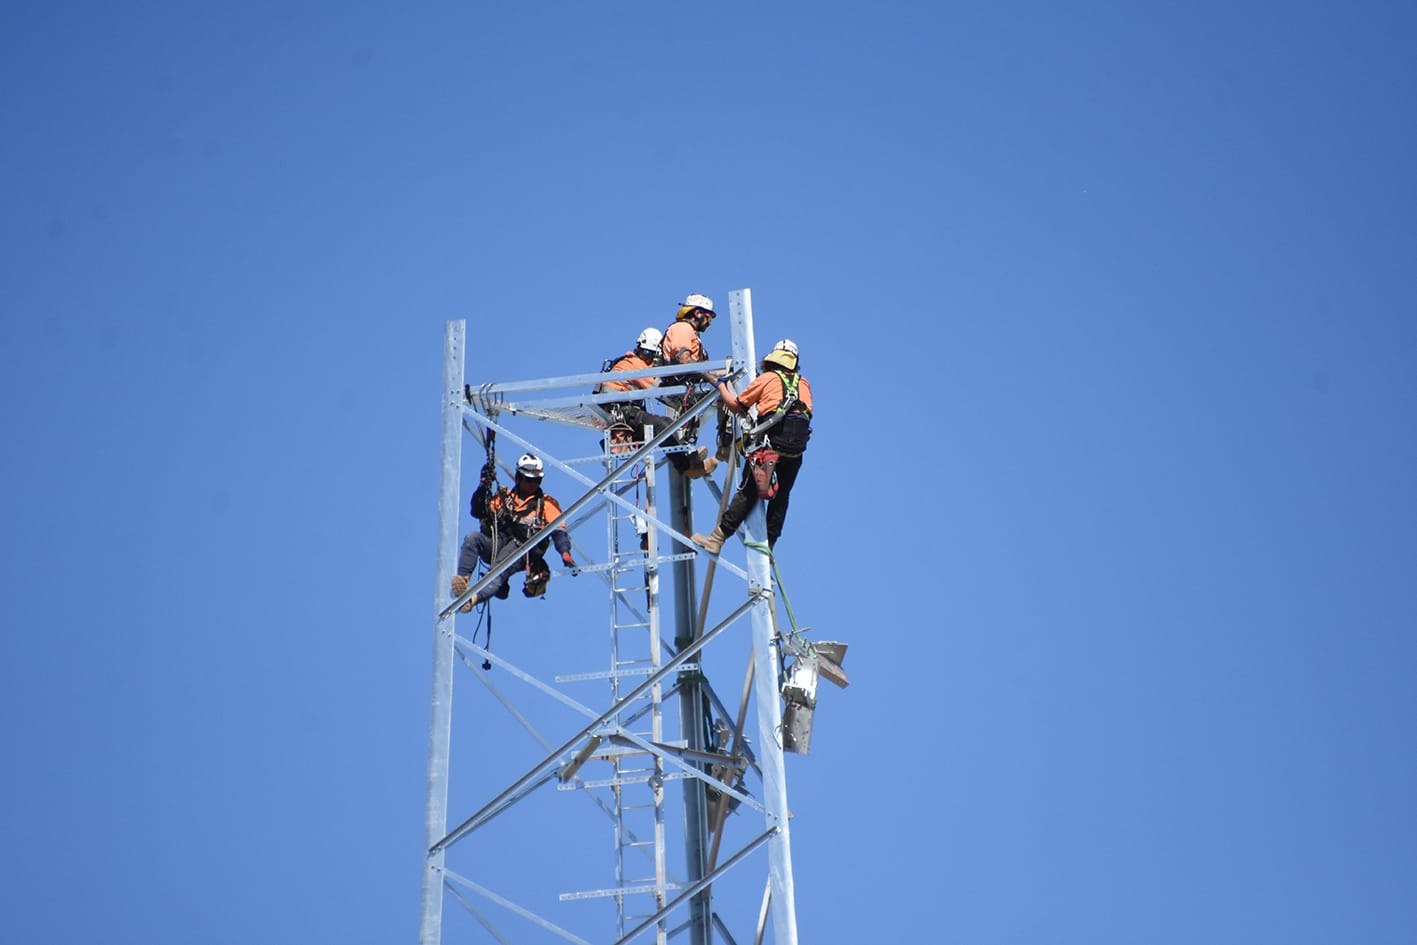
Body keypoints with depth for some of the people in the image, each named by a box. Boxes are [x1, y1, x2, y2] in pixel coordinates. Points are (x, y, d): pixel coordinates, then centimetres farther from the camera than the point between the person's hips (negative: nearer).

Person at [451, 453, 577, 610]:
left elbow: (558, 531, 5)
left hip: (522, 549, -4)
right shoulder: (503, 497, 23)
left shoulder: (546, 504, 16)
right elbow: (478, 513, 16)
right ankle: (463, 579, -39)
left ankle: (474, 598, -56)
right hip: (495, 544, 4)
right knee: (471, 538, -26)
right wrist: (483, 487, 2)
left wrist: (565, 553, -13)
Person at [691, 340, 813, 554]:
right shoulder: (804, 384, 18)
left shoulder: (766, 379, 8)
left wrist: (722, 386, 30)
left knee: (747, 493, 0)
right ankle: (768, 546, 14)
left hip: (770, 442, -3)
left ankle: (716, 540, 1)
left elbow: (736, 406, 11)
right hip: (796, 449, 3)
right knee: (781, 498, 13)